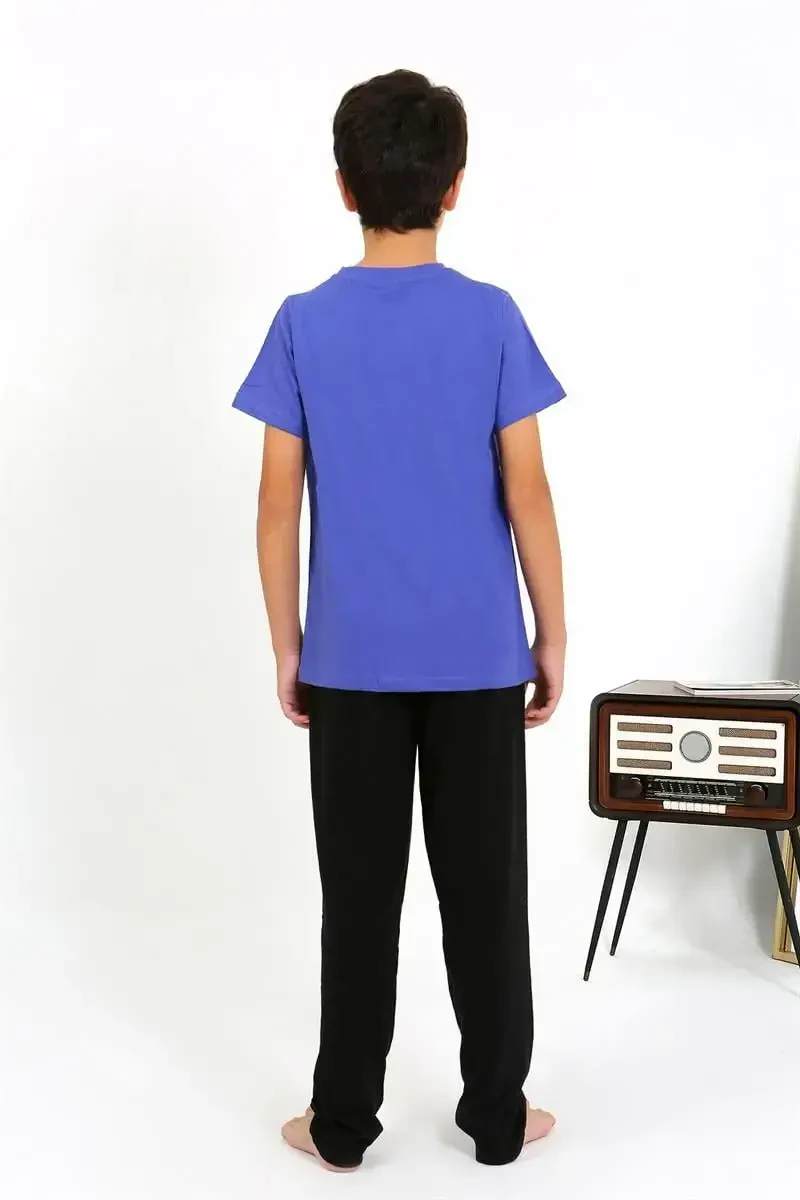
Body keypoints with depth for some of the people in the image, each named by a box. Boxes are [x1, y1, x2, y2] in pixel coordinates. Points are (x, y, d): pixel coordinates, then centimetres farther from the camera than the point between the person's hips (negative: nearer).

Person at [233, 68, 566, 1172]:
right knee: (485, 889, 10)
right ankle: (497, 1114, 22)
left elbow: (279, 507, -3)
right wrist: (553, 634, 4)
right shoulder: (492, 318, -5)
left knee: (358, 894, 10)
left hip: (352, 661, 1)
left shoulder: (304, 325, -3)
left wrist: (287, 647, 7)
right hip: (479, 658, 0)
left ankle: (343, 1122, 20)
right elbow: (527, 497, -7)